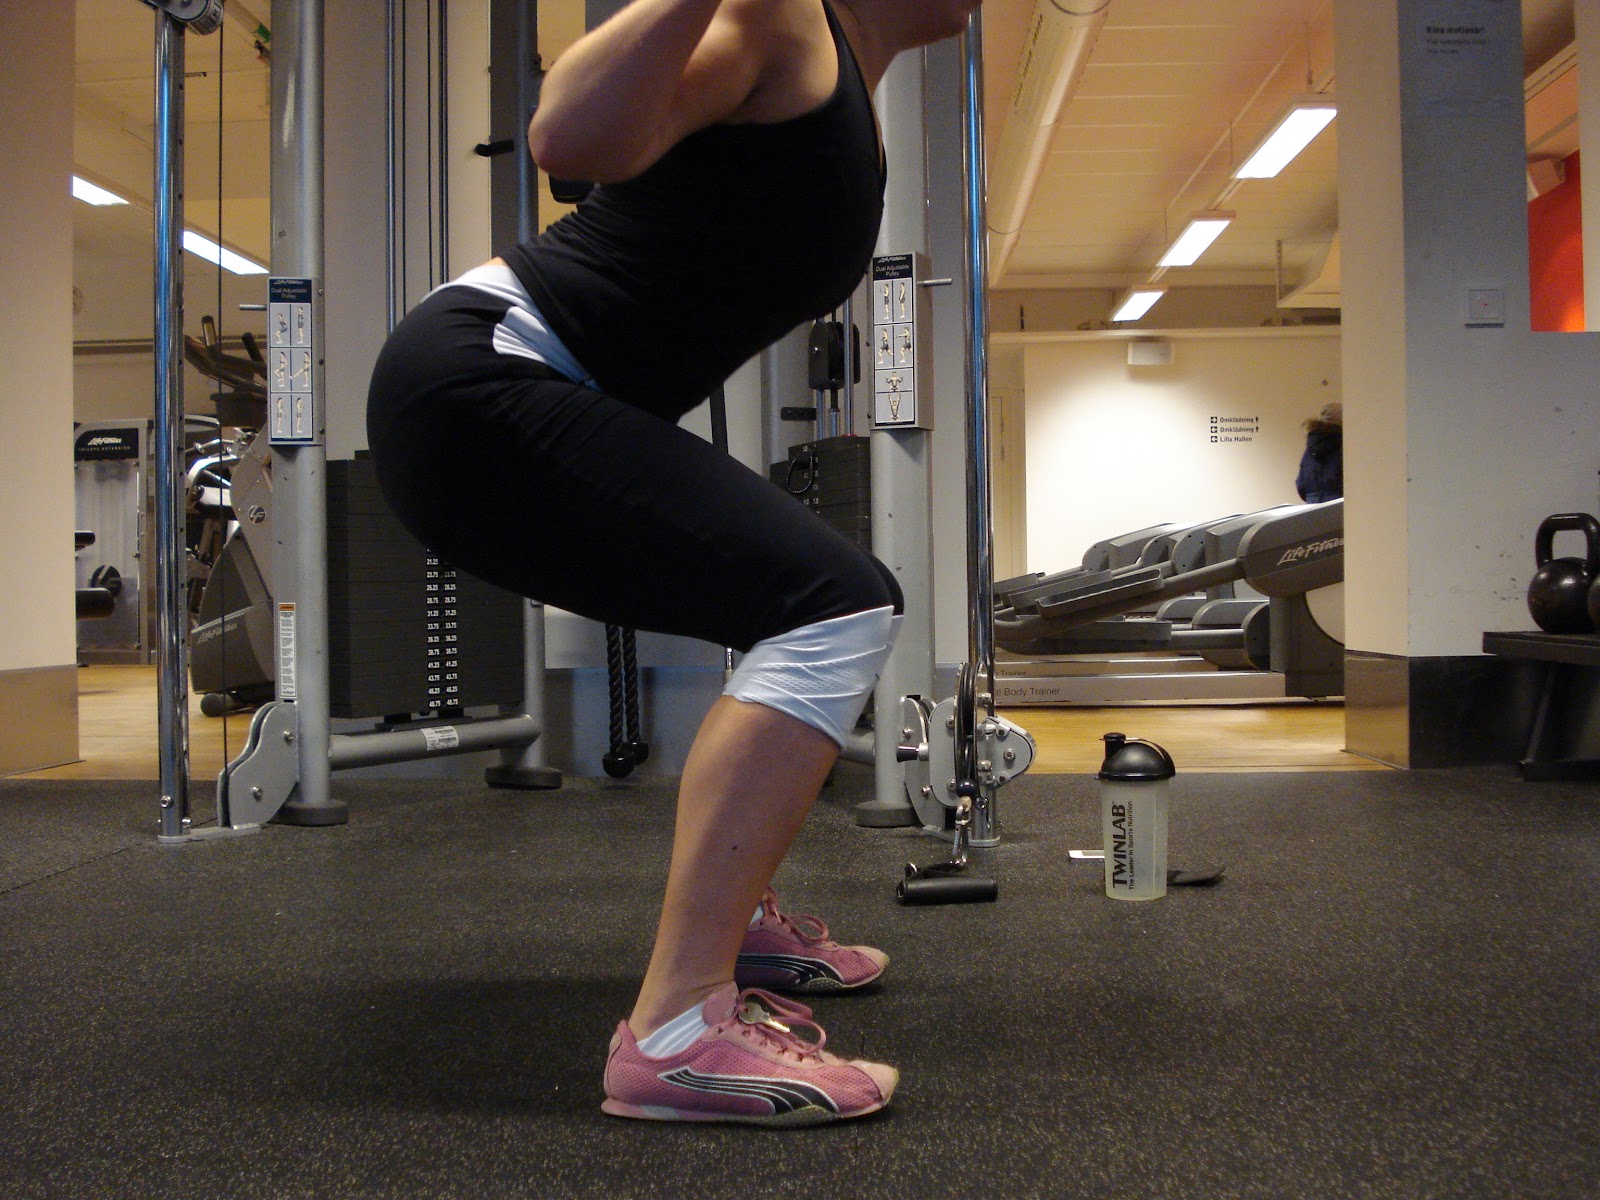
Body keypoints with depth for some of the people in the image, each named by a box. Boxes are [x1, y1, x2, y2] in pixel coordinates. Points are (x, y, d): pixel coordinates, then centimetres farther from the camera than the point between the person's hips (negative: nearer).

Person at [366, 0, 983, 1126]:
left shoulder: (852, 101, 17)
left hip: (533, 402, 10)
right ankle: (676, 1031, -22)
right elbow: (572, 136, -28)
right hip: (475, 382, -10)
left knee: (834, 609, 20)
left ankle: (734, 915, 30)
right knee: (836, 610, -21)